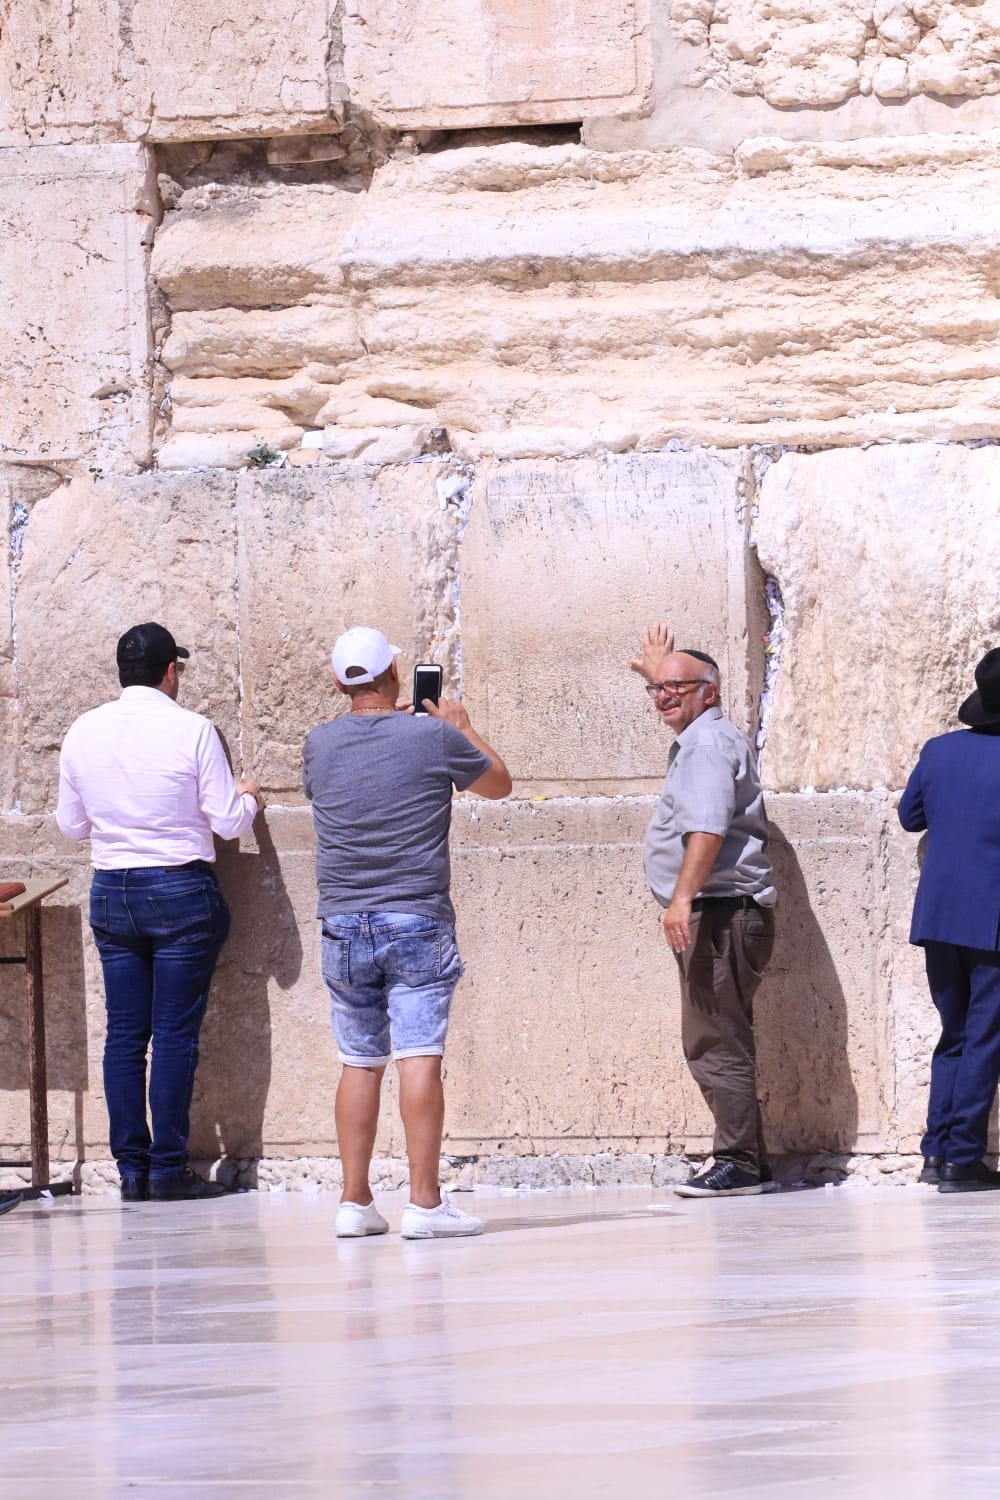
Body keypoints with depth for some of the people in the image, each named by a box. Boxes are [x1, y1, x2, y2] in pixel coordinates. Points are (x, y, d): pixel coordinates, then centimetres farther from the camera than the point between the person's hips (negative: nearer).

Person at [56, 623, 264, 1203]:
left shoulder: (83, 732, 2)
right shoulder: (191, 730, -11)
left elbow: (72, 823, 12)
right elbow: (229, 822, -8)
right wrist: (249, 799, 14)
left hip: (111, 891, 4)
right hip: (181, 892, -4)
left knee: (125, 1033, 7)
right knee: (175, 1032, -1)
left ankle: (132, 1169, 7)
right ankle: (169, 1168, -2)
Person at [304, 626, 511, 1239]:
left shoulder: (321, 744, 3)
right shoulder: (433, 737, -6)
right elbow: (499, 782, 12)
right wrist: (461, 728, 27)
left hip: (345, 925, 4)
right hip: (417, 922, -4)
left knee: (360, 1062, 10)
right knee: (420, 1058, -7)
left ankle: (355, 1202, 10)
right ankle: (424, 1202, -13)